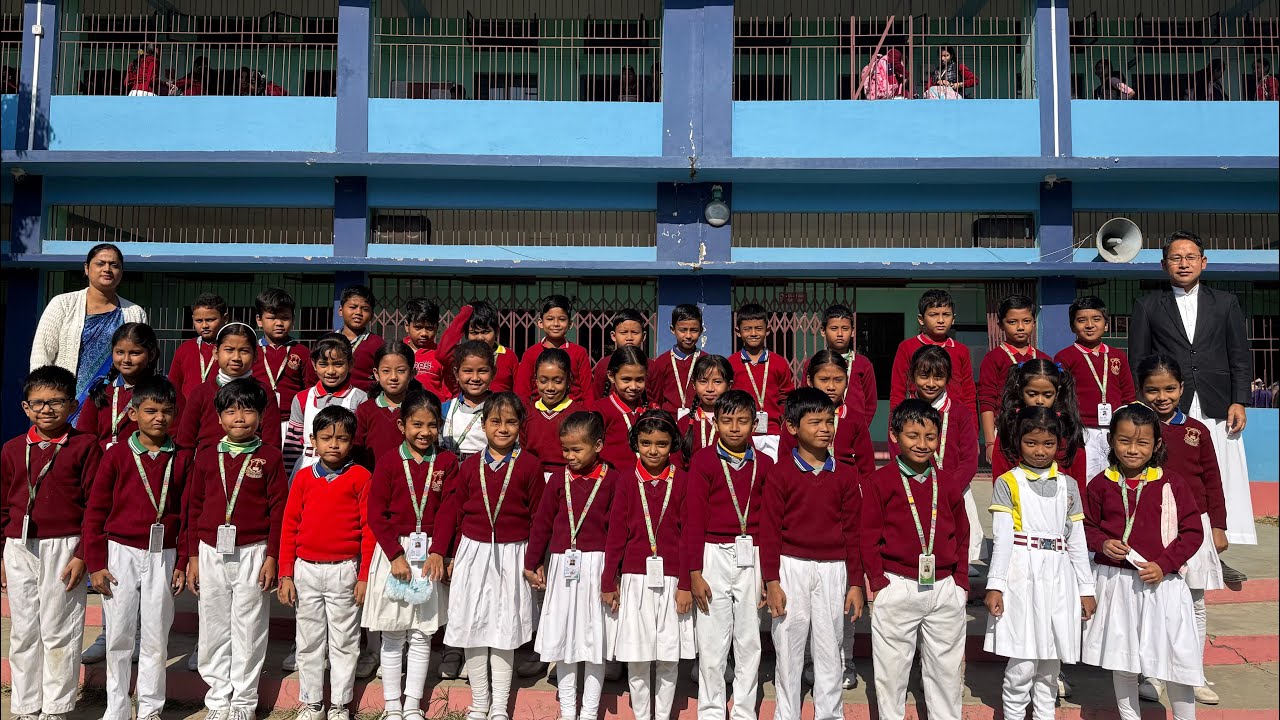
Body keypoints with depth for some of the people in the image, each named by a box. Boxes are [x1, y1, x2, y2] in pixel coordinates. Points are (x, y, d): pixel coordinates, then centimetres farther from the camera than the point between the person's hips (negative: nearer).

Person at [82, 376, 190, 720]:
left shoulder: (182, 459, 0)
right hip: (120, 553, 0)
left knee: (156, 637, 7)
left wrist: (182, 562, -1)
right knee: (118, 636, 8)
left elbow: (187, 514, 1)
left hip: (163, 556, 0)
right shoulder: (116, 455, -2)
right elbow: (95, 511, 0)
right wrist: (95, 563, -3)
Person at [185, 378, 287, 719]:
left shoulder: (270, 457, -3)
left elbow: (279, 509, -4)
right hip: (211, 553, 3)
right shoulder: (207, 459, 6)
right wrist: (193, 556, 6)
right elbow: (194, 508, 9)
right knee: (214, 631, 10)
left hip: (253, 553, -3)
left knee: (249, 632, 4)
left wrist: (272, 557, -7)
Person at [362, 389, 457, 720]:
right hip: (393, 550, -1)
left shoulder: (447, 462, 1)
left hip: (431, 553, 1)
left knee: (422, 635, 8)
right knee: (392, 636, 8)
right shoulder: (389, 460, -3)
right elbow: (376, 514, -5)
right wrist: (396, 555, -11)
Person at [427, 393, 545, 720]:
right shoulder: (470, 465, 2)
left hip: (511, 555, -2)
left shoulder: (530, 466, -5)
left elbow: (538, 517, -3)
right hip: (473, 552, 2)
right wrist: (439, 551, 0)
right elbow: (452, 510, 4)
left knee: (504, 630, 7)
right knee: (472, 626, 8)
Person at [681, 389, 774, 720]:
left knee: (749, 640, 10)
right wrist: (694, 573, -7)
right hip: (714, 555, -2)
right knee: (712, 640, 5)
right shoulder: (703, 460, -3)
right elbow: (693, 519, -4)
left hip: (752, 557, 2)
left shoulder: (764, 464, 4)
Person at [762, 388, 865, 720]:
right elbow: (769, 530, -4)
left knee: (830, 650, 10)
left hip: (833, 571, 2)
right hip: (791, 570, -2)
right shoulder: (780, 473, -4)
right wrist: (771, 581, -7)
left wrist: (856, 583, 4)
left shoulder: (845, 475, 3)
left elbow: (852, 531, 6)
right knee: (788, 650, 7)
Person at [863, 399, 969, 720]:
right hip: (896, 588, -3)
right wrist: (877, 582, -9)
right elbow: (868, 536, -4)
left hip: (945, 588, 3)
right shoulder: (879, 482, -4)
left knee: (946, 668, 14)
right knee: (891, 669, 8)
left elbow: (962, 536, 13)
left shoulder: (949, 484, 7)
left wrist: (961, 581, 6)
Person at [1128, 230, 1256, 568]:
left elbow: (1241, 356, 11)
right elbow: (1138, 361, 7)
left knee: (1224, 480, 0)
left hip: (1218, 409, 2)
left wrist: (1239, 401, 0)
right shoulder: (1147, 306, 9)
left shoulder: (1225, 302, 14)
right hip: (1169, 410, -2)